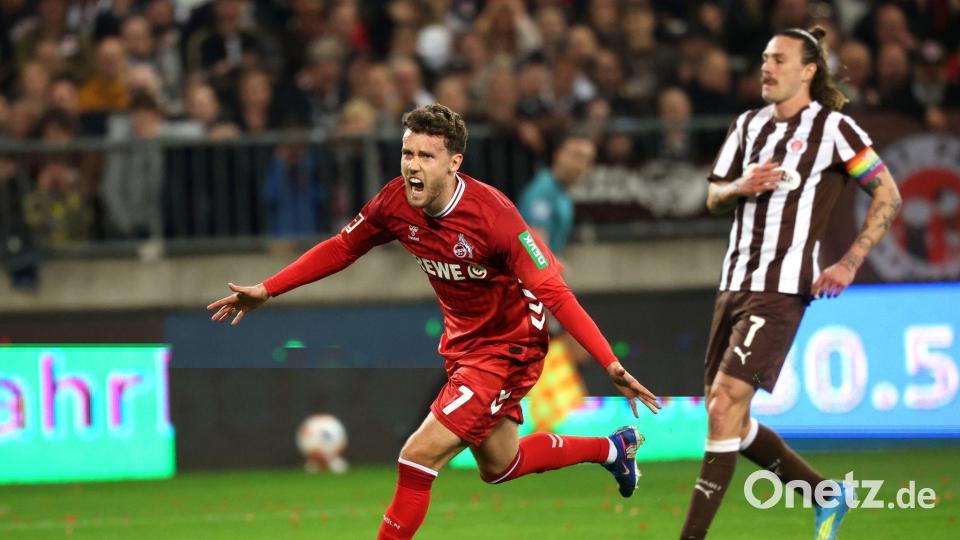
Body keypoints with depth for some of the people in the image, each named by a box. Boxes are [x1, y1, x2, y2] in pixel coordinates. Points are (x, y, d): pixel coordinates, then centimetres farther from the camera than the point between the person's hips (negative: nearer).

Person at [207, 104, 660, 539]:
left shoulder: (492, 213, -30)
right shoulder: (396, 202, -12)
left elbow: (553, 293, -30)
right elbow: (341, 248, 6)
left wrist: (611, 365, -36)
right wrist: (265, 291, 4)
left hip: (509, 347, -7)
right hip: (462, 340, 7)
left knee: (419, 457, -16)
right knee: (499, 465, 24)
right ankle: (613, 448, 48)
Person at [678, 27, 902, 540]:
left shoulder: (832, 127, -5)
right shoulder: (749, 125, 13)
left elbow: (888, 194, -3)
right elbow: (714, 197, 18)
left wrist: (850, 263, -11)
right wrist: (742, 186, -5)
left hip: (782, 289, -8)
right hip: (734, 282, 8)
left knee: (725, 405, -16)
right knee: (728, 418, 8)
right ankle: (827, 496, 26)